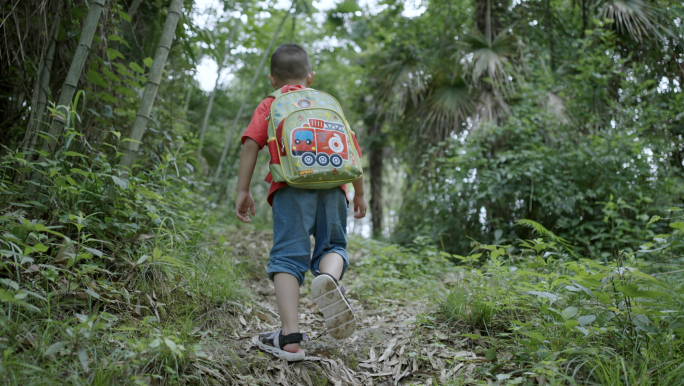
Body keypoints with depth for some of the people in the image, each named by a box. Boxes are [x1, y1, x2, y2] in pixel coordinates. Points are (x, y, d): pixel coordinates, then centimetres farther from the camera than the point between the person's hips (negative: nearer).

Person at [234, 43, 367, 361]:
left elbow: (251, 144, 4)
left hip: (292, 184, -2)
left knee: (288, 255, -3)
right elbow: (353, 150, 21)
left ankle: (290, 337, -12)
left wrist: (243, 191, 5)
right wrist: (359, 193, 27)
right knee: (332, 246, 13)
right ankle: (328, 277, -23)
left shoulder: (270, 106, 20)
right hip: (332, 184, 2)